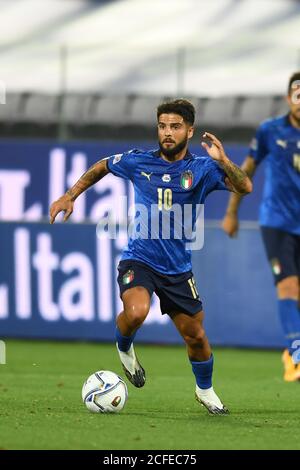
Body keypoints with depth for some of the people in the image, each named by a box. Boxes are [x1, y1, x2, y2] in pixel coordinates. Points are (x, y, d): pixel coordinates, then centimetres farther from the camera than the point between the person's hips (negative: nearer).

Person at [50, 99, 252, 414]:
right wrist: (70, 196, 13)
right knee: (136, 312, -32)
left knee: (195, 336, 7)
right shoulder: (138, 162, -2)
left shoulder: (201, 169, -5)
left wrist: (222, 160, -33)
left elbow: (244, 187, -17)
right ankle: (124, 349, 3)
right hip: (138, 260, -1)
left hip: (178, 267, 2)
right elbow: (102, 167, 17)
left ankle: (205, 391, 36)